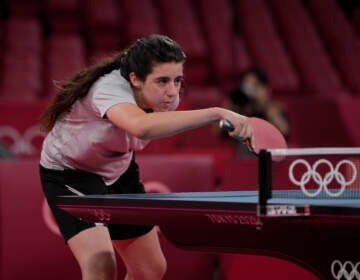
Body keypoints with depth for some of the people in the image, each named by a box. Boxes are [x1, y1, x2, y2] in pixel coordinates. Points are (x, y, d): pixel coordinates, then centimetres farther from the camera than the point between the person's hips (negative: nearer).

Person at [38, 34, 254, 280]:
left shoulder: (166, 97, -15)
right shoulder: (111, 89, -39)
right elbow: (141, 126, -63)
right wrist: (217, 113, -66)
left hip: (118, 171, 7)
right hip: (69, 171, -7)